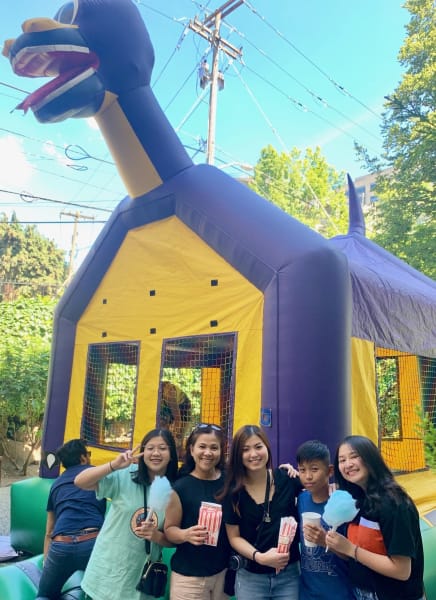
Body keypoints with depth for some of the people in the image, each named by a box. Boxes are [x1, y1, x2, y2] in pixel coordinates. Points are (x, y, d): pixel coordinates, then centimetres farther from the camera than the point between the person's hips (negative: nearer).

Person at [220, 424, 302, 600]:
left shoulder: (287, 479, -9)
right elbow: (234, 537, -4)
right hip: (250, 577, 0)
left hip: (289, 574, 0)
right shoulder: (233, 491, -8)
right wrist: (260, 557, -19)